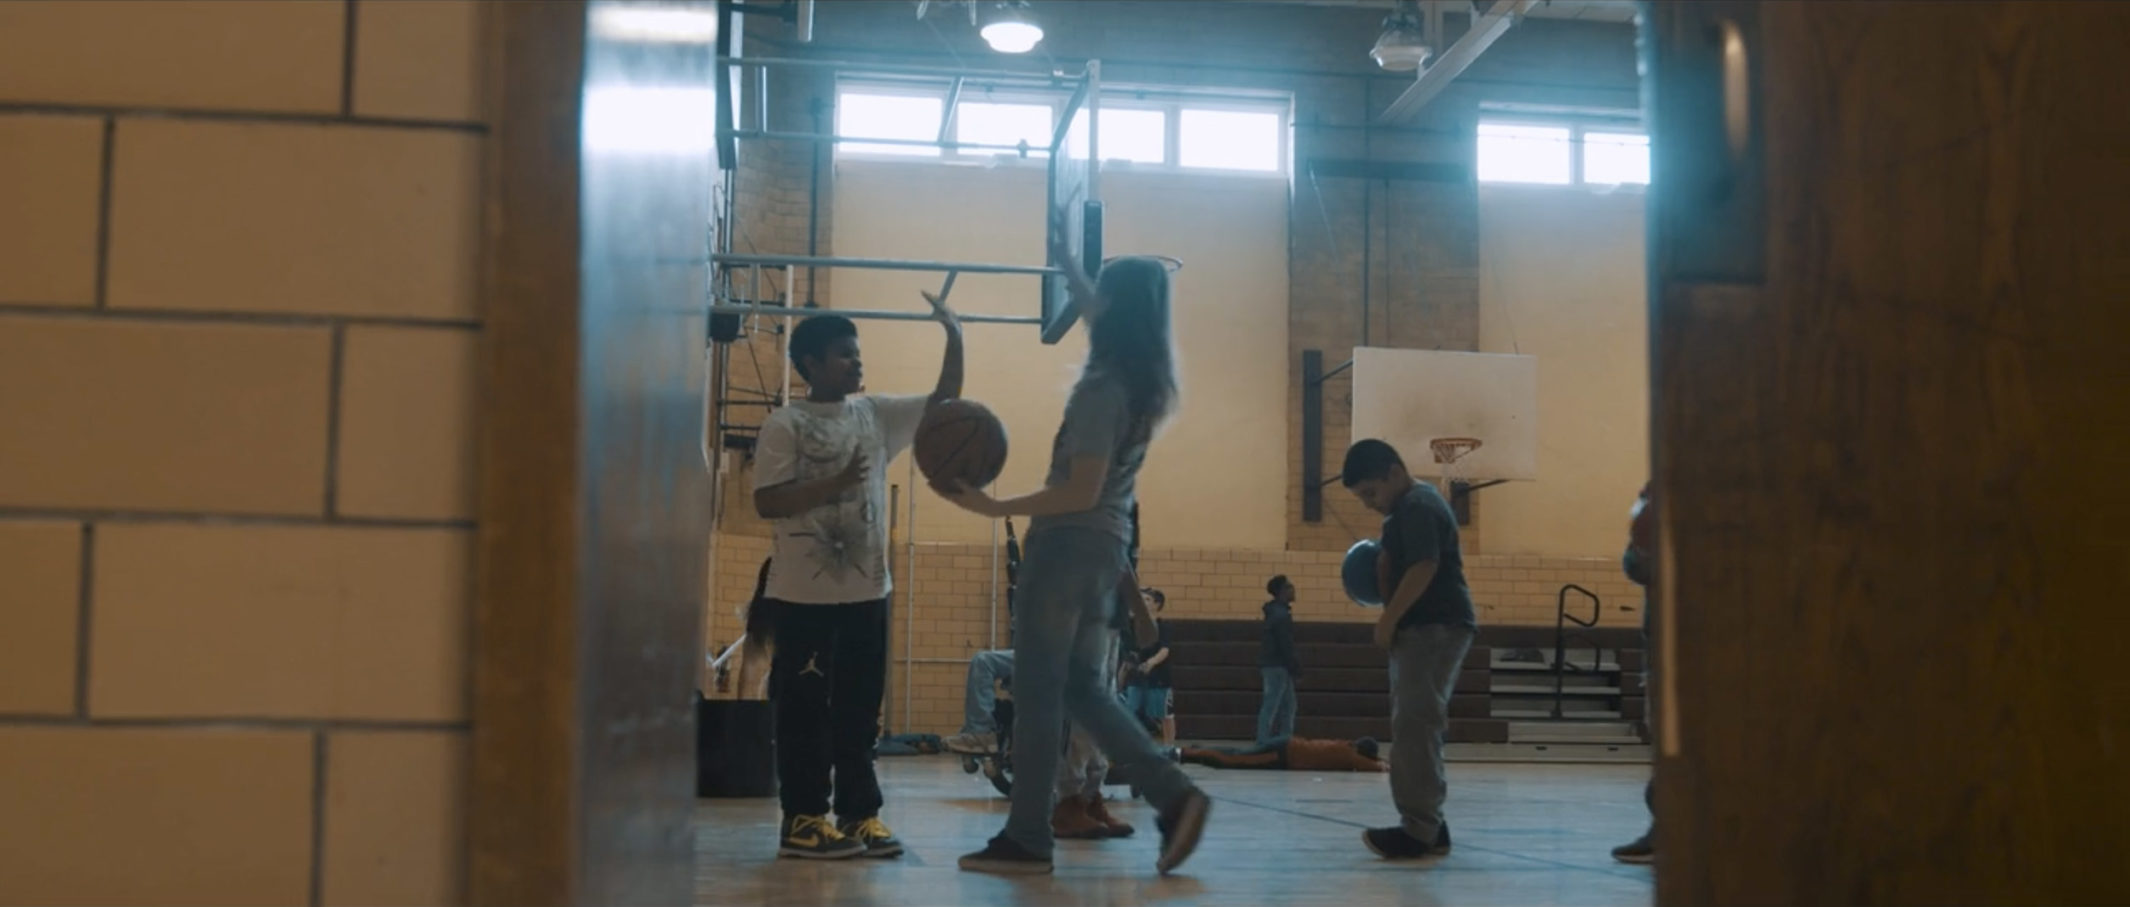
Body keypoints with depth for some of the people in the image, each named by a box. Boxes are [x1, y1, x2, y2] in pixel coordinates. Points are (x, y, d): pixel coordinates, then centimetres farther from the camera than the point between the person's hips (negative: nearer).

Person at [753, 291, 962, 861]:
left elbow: (944, 403, 10)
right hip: (805, 593, -6)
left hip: (866, 589, 6)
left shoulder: (876, 414, 10)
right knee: (804, 707, 0)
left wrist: (954, 337, 0)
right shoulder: (784, 426, -6)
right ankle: (802, 818, 7)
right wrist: (836, 483, -22)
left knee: (859, 707, 10)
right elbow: (766, 503, -14)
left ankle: (859, 812, 16)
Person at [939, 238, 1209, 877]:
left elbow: (1081, 492, -21)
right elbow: (1097, 317, 29)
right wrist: (1066, 260, 36)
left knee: (1038, 691, -2)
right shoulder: (1145, 379, 9)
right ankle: (1174, 797, 4)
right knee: (1083, 689, 15)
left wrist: (996, 508, -18)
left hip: (1069, 544, -9)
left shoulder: (1102, 387, -17)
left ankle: (1027, 838, 2)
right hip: (1106, 547, 9)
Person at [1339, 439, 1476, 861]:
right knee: (1415, 727, 12)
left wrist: (1389, 619, -17)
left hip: (1433, 629, -11)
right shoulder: (1419, 503, 20)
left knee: (1414, 727, -14)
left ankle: (1419, 828, -15)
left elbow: (1423, 567, -22)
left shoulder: (1416, 507, -13)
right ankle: (1429, 824, 15)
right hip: (1429, 629, 11)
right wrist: (1382, 562, 10)